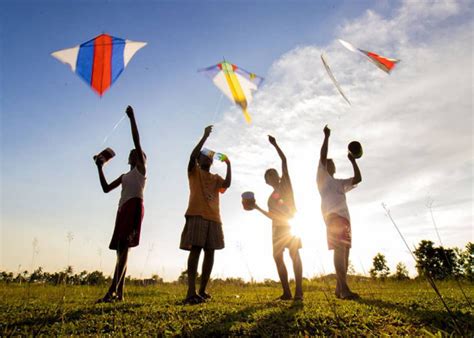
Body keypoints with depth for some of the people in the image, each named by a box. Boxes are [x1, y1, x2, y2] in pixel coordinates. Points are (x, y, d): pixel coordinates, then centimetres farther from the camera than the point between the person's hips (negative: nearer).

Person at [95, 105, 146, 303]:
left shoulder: (141, 168, 11)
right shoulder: (124, 176, 31)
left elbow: (137, 140, 3)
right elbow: (106, 188, 23)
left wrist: (132, 117, 4)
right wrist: (100, 168, 22)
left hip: (134, 206, -8)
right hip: (123, 209, 8)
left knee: (123, 248, -18)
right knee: (121, 250, 2)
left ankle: (112, 291, -25)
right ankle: (119, 293, 3)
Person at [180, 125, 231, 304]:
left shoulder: (216, 178, 25)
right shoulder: (194, 171, 13)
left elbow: (227, 184, 4)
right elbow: (192, 155, -6)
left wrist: (228, 165, 5)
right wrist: (205, 136, -5)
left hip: (214, 218, 5)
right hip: (196, 216, -5)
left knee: (210, 252, 1)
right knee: (195, 250, -14)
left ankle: (202, 291, 8)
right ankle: (191, 292, -17)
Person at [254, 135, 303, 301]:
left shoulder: (285, 183, 9)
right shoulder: (271, 197, 23)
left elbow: (284, 160, 4)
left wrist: (275, 145, 5)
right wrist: (257, 207, 20)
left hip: (291, 224, -6)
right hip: (278, 227, 7)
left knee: (294, 253, -13)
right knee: (277, 257, -1)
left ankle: (299, 291, -13)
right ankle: (286, 292, 2)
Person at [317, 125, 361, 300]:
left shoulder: (341, 183, 31)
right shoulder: (322, 177, 13)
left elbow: (358, 178, 21)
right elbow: (323, 155, 2)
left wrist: (353, 160, 21)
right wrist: (326, 137, 4)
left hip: (344, 217, 8)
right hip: (333, 216, -8)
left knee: (344, 252, 3)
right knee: (339, 250, -18)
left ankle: (339, 289, 7)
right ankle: (344, 288, -22)